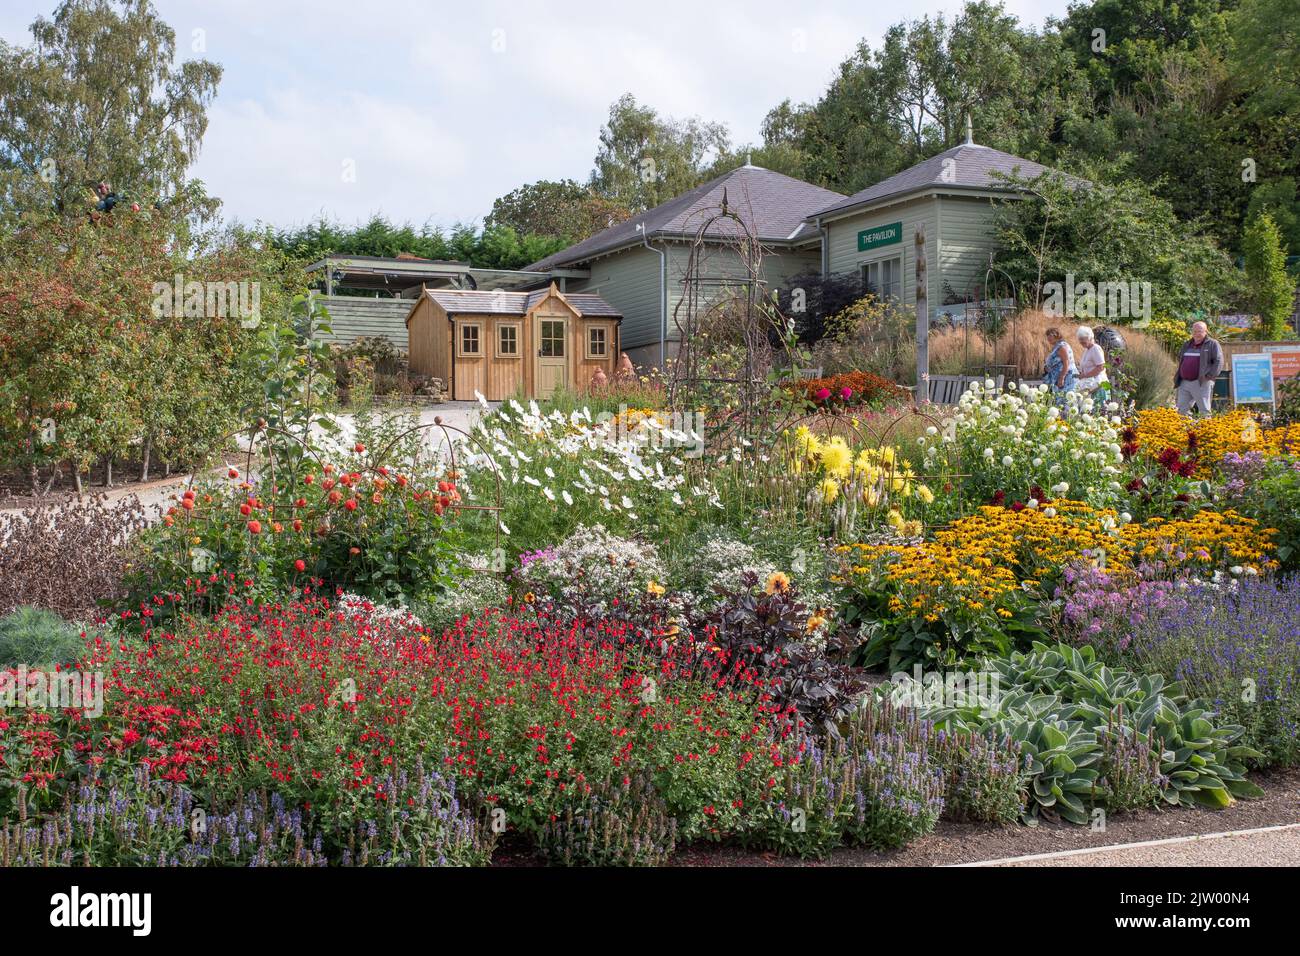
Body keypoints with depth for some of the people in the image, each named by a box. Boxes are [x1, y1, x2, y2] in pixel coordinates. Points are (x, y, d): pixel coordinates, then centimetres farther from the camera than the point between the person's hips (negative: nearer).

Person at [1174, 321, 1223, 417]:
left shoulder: (1212, 344, 0)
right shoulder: (1187, 345, 19)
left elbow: (1219, 362, -8)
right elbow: (1180, 358, 30)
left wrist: (1210, 376, -18)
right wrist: (1178, 375, 17)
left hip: (1201, 383, -6)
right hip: (1184, 383, 6)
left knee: (1204, 412, -4)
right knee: (1182, 410, 5)